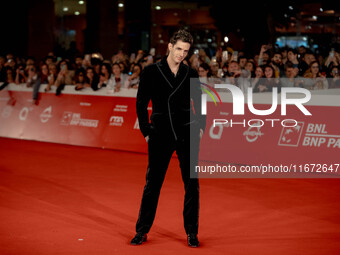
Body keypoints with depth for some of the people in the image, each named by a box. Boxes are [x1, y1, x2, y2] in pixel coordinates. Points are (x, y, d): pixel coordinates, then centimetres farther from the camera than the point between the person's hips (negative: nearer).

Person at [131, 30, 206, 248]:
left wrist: (200, 128, 4)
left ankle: (192, 232, 11)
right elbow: (141, 104, 3)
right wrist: (146, 132, -1)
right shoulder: (151, 72, 1)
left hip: (187, 134, 2)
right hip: (160, 136, -1)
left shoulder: (191, 75, 7)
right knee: (152, 183, 3)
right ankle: (142, 231, 14)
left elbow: (199, 105, 15)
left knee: (192, 184, 2)